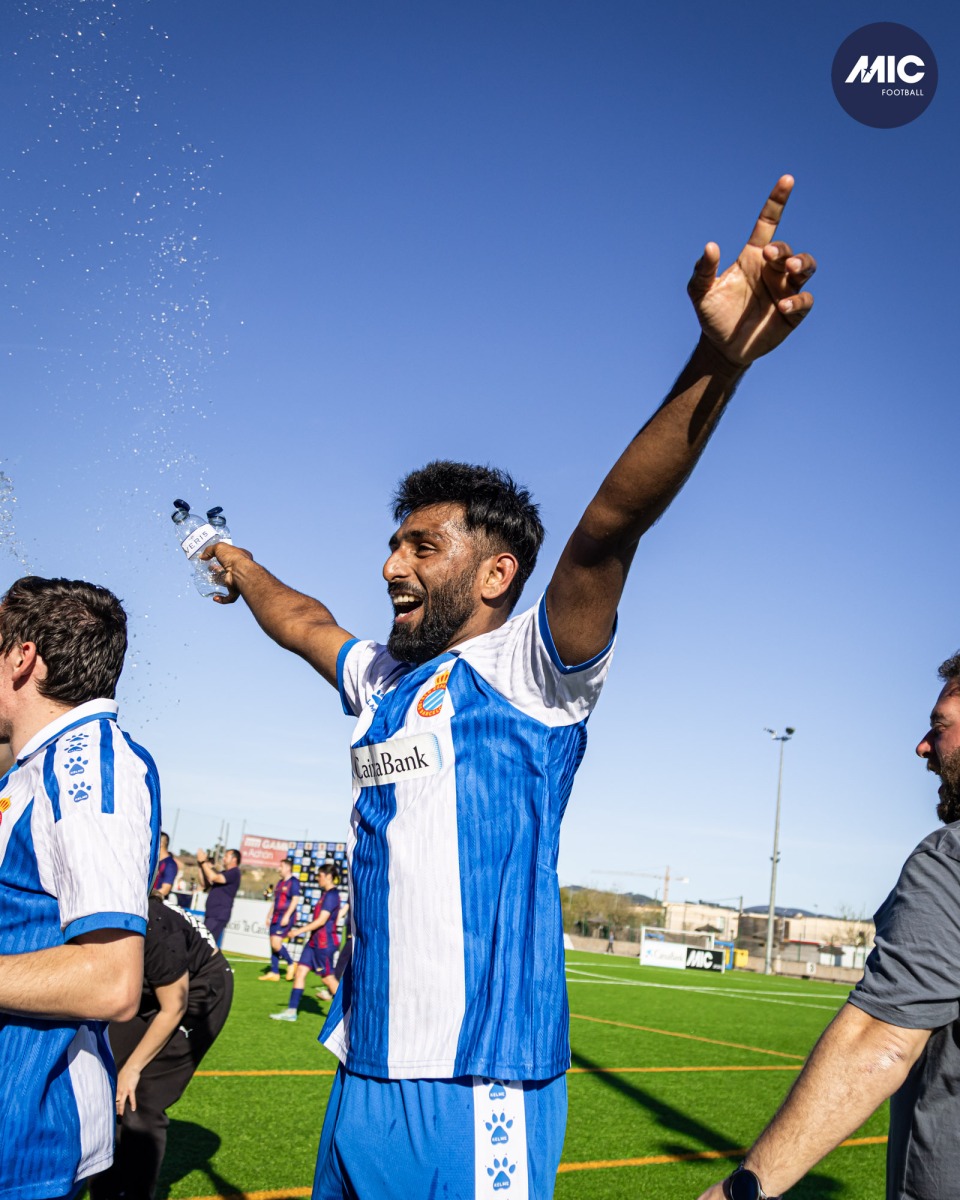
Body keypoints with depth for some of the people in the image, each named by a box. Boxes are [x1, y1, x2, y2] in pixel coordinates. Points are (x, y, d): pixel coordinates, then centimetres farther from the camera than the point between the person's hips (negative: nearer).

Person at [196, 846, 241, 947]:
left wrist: (204, 862, -12)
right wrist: (201, 866, 9)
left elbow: (213, 878, -21)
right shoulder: (223, 873, 22)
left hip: (219, 916, -10)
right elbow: (205, 883, 19)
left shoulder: (234, 873, -9)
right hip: (210, 914, 10)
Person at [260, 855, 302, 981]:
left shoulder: (293, 882, -10)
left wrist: (287, 916, -21)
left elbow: (295, 900, -16)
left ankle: (291, 964, 3)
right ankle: (274, 972, 12)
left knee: (276, 944, -15)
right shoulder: (280, 882, 17)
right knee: (273, 944, 7)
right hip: (276, 916, 9)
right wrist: (270, 915, 20)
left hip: (285, 917, -9)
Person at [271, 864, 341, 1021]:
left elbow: (322, 920, -22)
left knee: (327, 977, -3)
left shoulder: (331, 895, -17)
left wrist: (300, 931, -19)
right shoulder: (327, 894, 13)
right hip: (315, 942, 10)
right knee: (300, 971, 6)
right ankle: (291, 1011, 9)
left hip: (324, 943, -10)